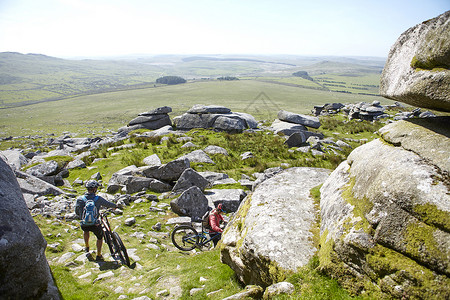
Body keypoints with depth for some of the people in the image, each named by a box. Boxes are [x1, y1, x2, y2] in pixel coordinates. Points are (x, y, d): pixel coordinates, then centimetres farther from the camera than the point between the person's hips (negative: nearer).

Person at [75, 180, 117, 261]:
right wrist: (115, 206, 28)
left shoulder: (80, 199, -4)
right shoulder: (98, 199, -9)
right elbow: (109, 204, 6)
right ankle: (99, 256, 27)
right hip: (95, 224, -2)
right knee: (100, 237, 27)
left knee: (85, 230, 40)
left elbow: (76, 212, 9)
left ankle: (87, 248, 47)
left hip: (84, 225, 3)